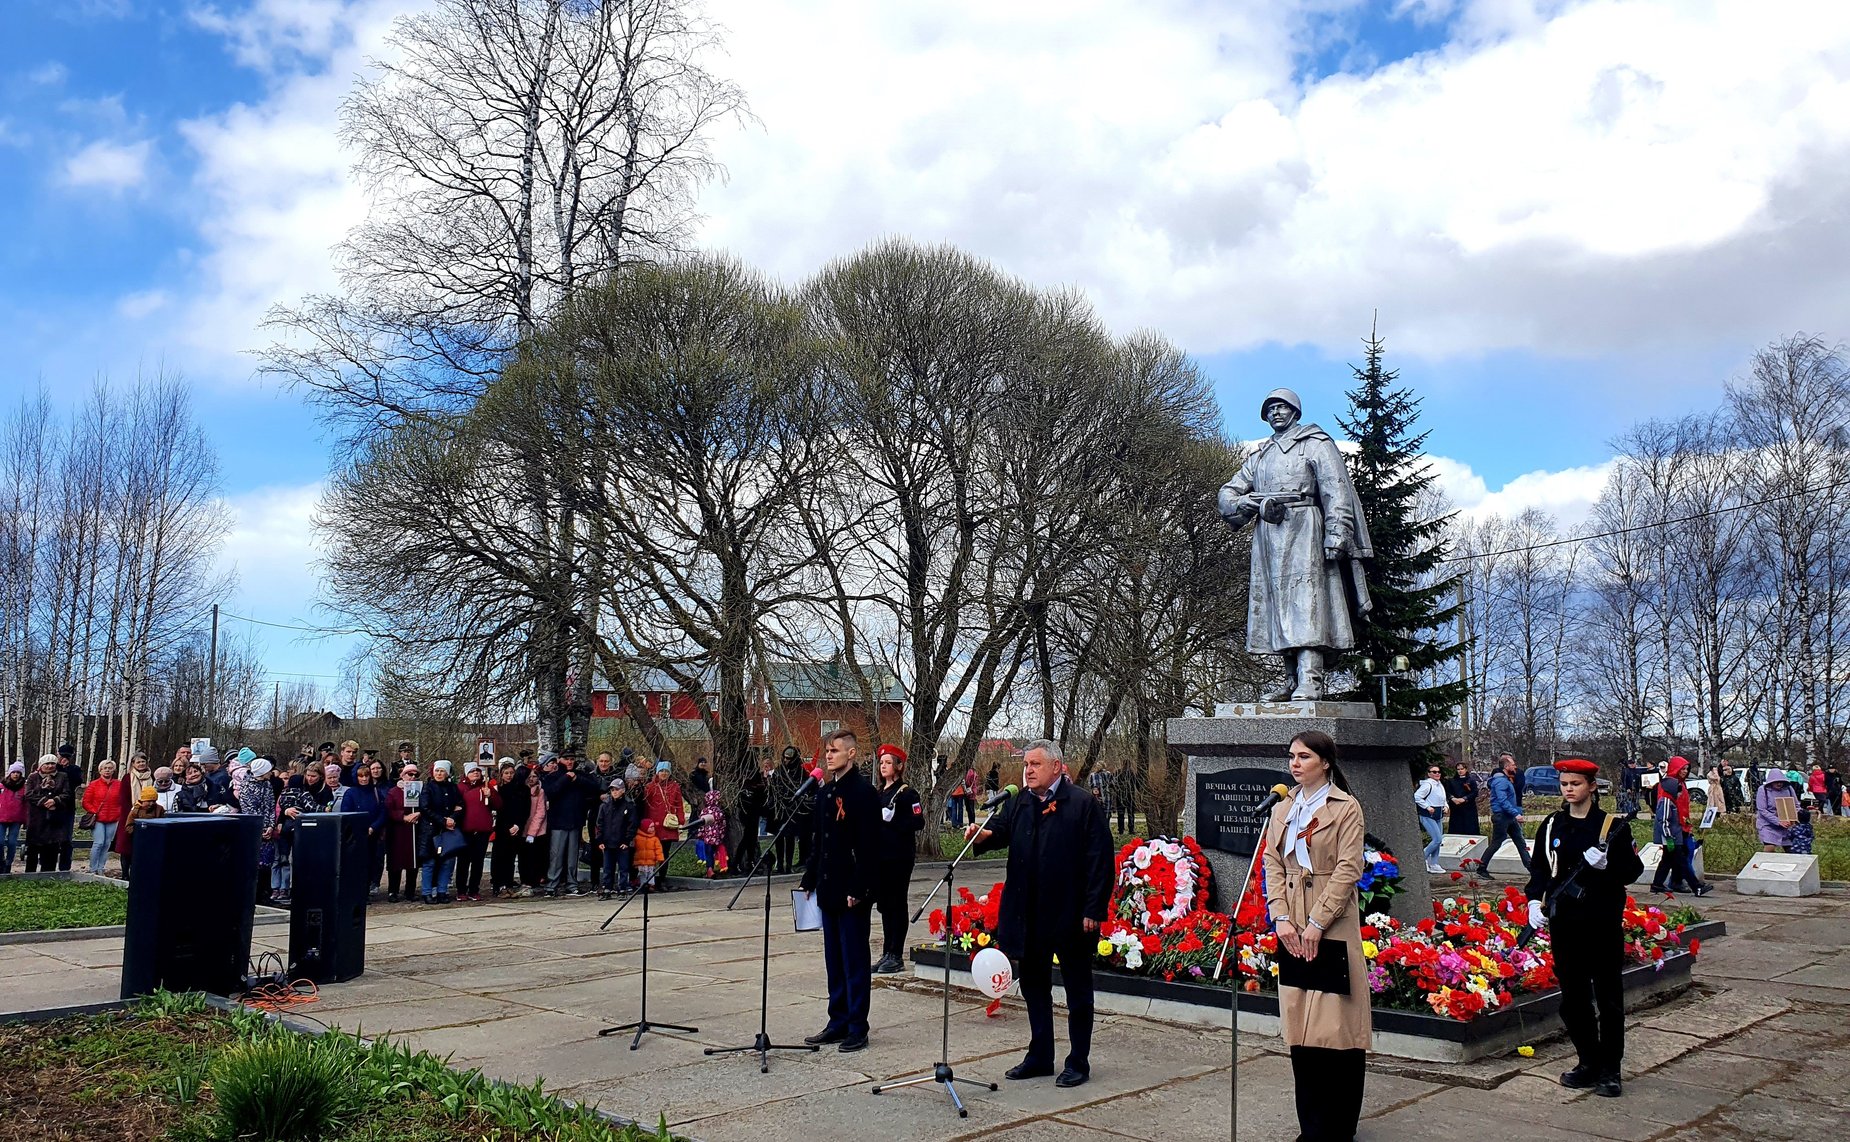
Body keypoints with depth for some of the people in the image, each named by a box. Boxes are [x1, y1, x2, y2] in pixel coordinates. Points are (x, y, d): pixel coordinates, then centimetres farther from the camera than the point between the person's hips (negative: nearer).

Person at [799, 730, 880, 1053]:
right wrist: (810, 881, 14)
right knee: (834, 961, 14)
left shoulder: (863, 792, -12)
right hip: (829, 890, 8)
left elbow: (867, 846, -17)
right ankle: (838, 1023, 22)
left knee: (855, 962, 0)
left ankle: (857, 1029, 7)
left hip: (853, 894, -8)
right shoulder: (825, 793, 13)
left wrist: (858, 889, -20)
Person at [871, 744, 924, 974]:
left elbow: (918, 822, -15)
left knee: (897, 904, -1)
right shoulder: (879, 793, 14)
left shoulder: (907, 793, -8)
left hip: (899, 857, -7)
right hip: (880, 856, 7)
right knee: (884, 905, 11)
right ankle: (887, 954, 18)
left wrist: (892, 821, -20)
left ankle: (896, 956, 5)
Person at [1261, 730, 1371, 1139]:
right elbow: (1272, 864, 7)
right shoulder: (1282, 809, 12)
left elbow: (1348, 869, -11)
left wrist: (1316, 923, -16)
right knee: (1299, 1026, 8)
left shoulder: (1346, 808, -4)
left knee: (1336, 1025, -2)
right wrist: (1280, 917, -6)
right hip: (1293, 928, 5)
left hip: (1333, 925, -5)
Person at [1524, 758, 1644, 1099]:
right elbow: (1538, 869, 11)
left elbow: (1633, 870, -3)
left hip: (1603, 922, -4)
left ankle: (1609, 1069, 12)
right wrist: (1535, 901, -5)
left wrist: (1606, 863, -22)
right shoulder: (1551, 826, 8)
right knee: (1572, 995, 9)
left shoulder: (1613, 826, -3)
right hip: (1564, 922, 4)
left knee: (1608, 996, 2)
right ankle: (1588, 1061, 23)